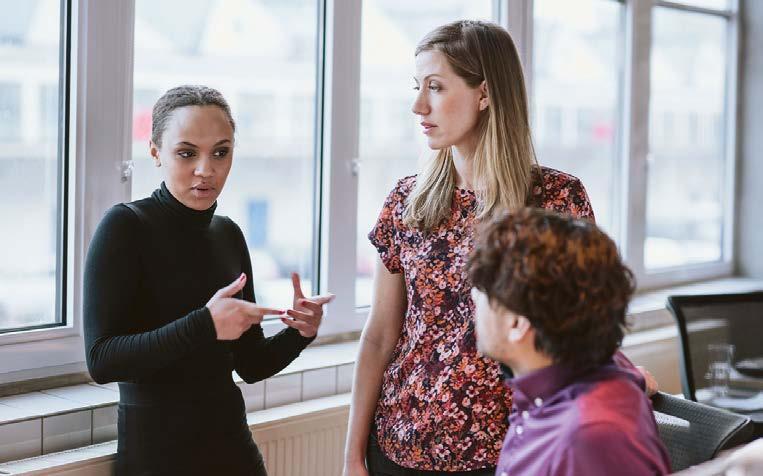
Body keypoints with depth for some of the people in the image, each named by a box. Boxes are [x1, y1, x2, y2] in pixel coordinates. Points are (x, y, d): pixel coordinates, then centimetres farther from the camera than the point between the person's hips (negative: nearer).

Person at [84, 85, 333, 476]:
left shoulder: (228, 234, 6)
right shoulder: (125, 227, -11)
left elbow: (251, 364, 10)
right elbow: (100, 360, -19)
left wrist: (299, 332, -9)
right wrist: (203, 326, -29)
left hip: (232, 444, 6)